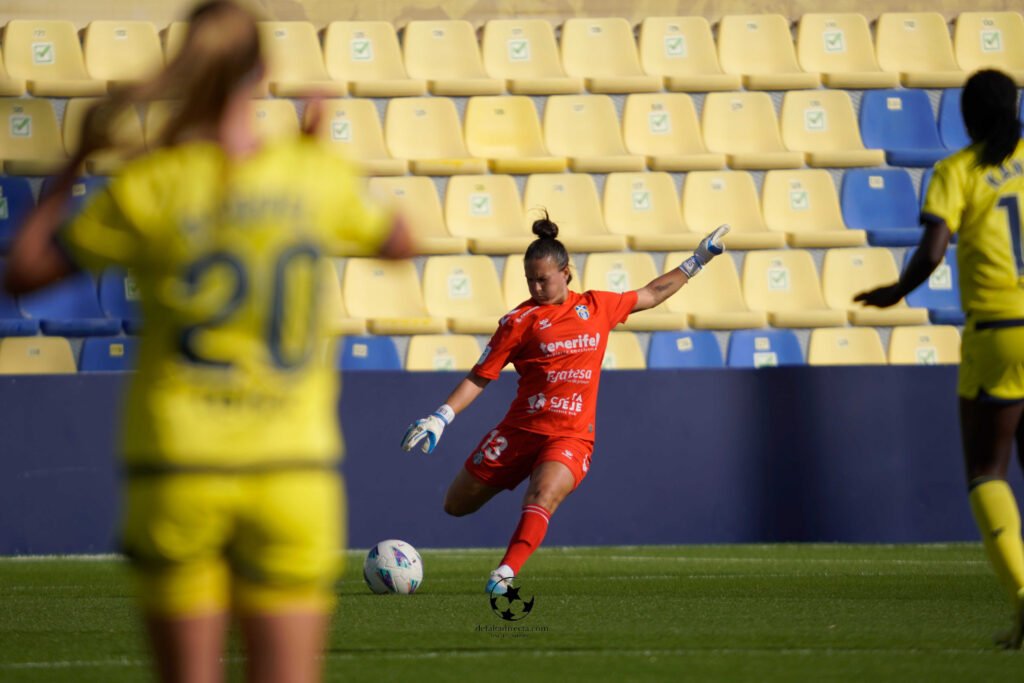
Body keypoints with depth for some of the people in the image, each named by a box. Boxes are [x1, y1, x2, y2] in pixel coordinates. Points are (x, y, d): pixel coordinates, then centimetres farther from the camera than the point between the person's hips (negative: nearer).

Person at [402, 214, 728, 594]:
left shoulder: (597, 307, 8)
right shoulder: (520, 320, -2)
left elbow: (651, 295, 24)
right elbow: (480, 377, -1)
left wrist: (697, 261, 27)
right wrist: (441, 417, -11)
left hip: (571, 437, -1)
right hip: (520, 430, 1)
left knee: (542, 497, -32)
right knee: (456, 506, 7)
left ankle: (505, 574, -40)